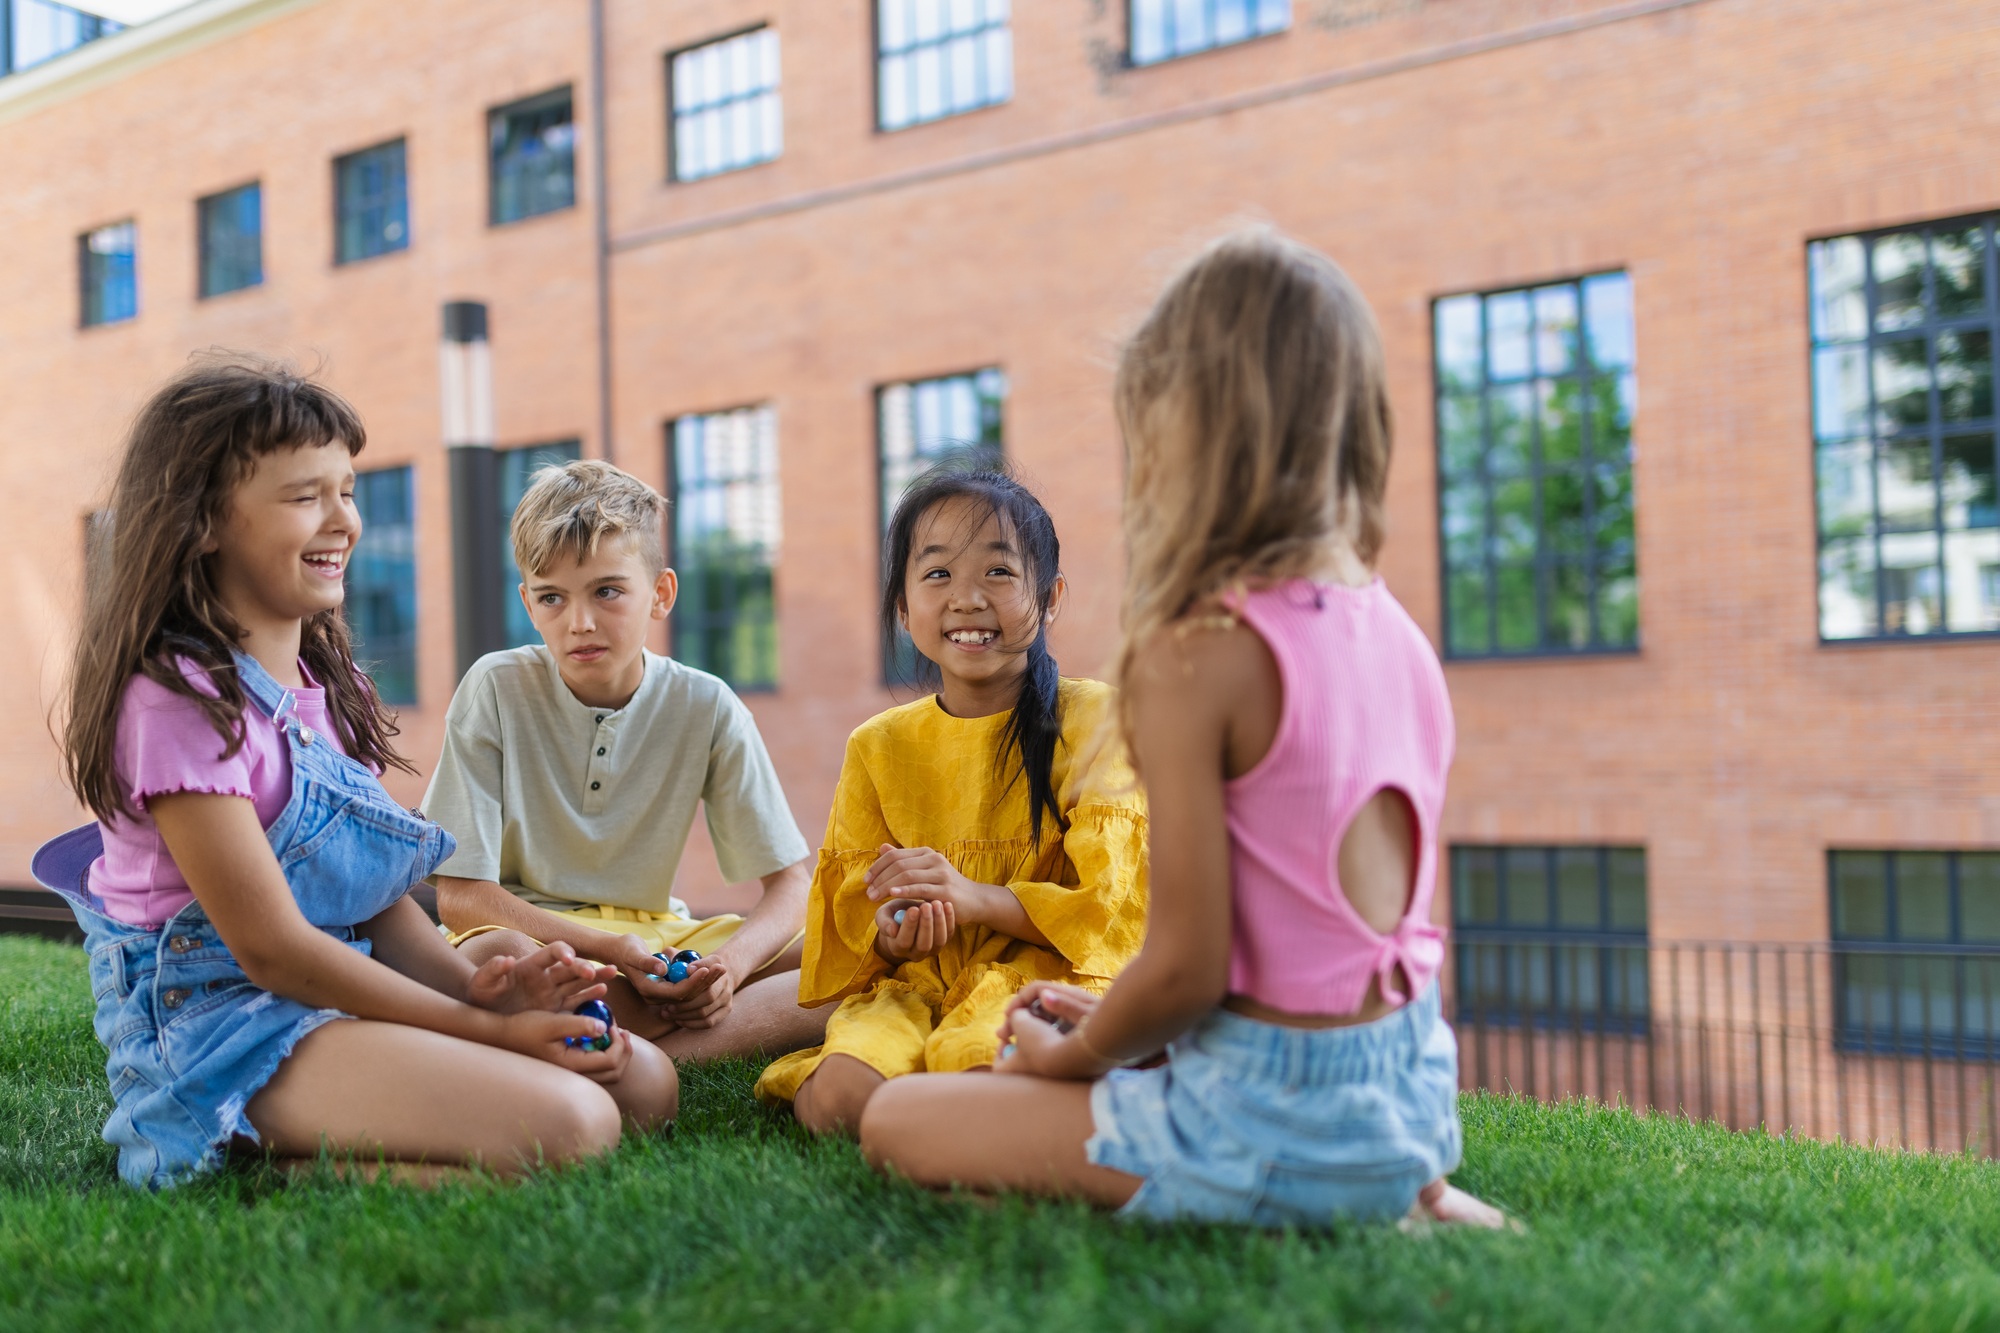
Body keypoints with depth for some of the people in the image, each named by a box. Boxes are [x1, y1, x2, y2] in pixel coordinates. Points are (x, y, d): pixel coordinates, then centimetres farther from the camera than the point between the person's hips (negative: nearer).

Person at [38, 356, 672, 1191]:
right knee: (567, 1123, -26)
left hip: (340, 991, 9)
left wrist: (477, 989, -9)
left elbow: (380, 901, 11)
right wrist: (482, 1029, -17)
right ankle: (277, 1164, -10)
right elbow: (271, 948, -18)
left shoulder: (328, 685, 13)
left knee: (644, 1082, -2)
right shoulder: (181, 698, -15)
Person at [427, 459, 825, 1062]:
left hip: (658, 942, 3)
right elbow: (460, 896, -12)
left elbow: (789, 883, -2)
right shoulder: (496, 689, -10)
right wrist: (610, 949, -25)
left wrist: (731, 962, -24)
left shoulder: (706, 708, -4)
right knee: (492, 956, -40)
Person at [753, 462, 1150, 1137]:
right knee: (841, 1100, -29)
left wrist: (973, 897, -22)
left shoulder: (1089, 719, -1)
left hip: (1037, 973, -2)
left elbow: (1113, 902, -7)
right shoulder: (878, 746, 10)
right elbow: (852, 902, 14)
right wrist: (890, 932, -12)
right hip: (913, 984, 3)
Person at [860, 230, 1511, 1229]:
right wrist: (1113, 1022, 16)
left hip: (1270, 1116, -8)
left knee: (894, 1119, 7)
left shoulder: (1196, 648, -20)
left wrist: (1068, 1056, 2)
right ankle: (1409, 1200, 12)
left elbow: (1186, 967, -19)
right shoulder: (1395, 631, 3)